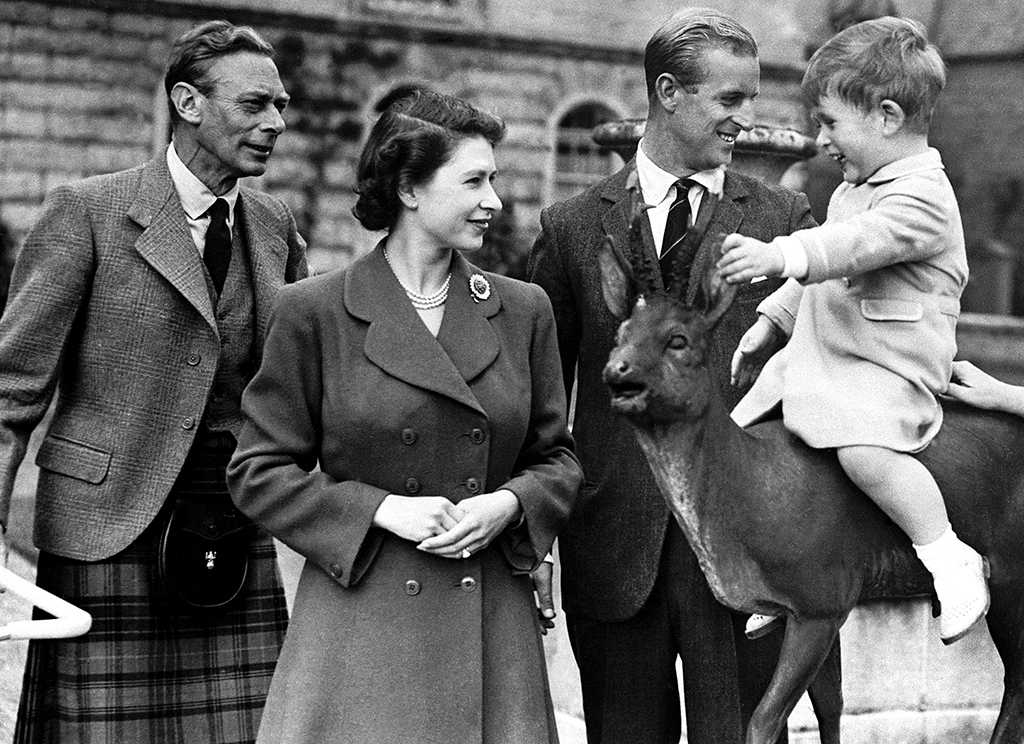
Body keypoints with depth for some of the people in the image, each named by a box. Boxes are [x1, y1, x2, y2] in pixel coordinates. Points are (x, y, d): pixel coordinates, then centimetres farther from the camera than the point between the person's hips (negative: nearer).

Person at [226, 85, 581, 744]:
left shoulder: (523, 311, 8)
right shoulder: (314, 313, -2)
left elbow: (558, 459, 14)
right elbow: (258, 472, 0)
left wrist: (507, 504, -7)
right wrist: (382, 510, -11)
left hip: (493, 623, 3)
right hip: (362, 623, -3)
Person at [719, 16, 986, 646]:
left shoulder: (921, 194, -16)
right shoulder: (857, 187, 16)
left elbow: (859, 243, -34)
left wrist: (780, 256, -47)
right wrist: (770, 320, 24)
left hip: (888, 370, -10)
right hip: (816, 355, 10)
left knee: (863, 448, -35)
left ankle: (950, 560, -19)